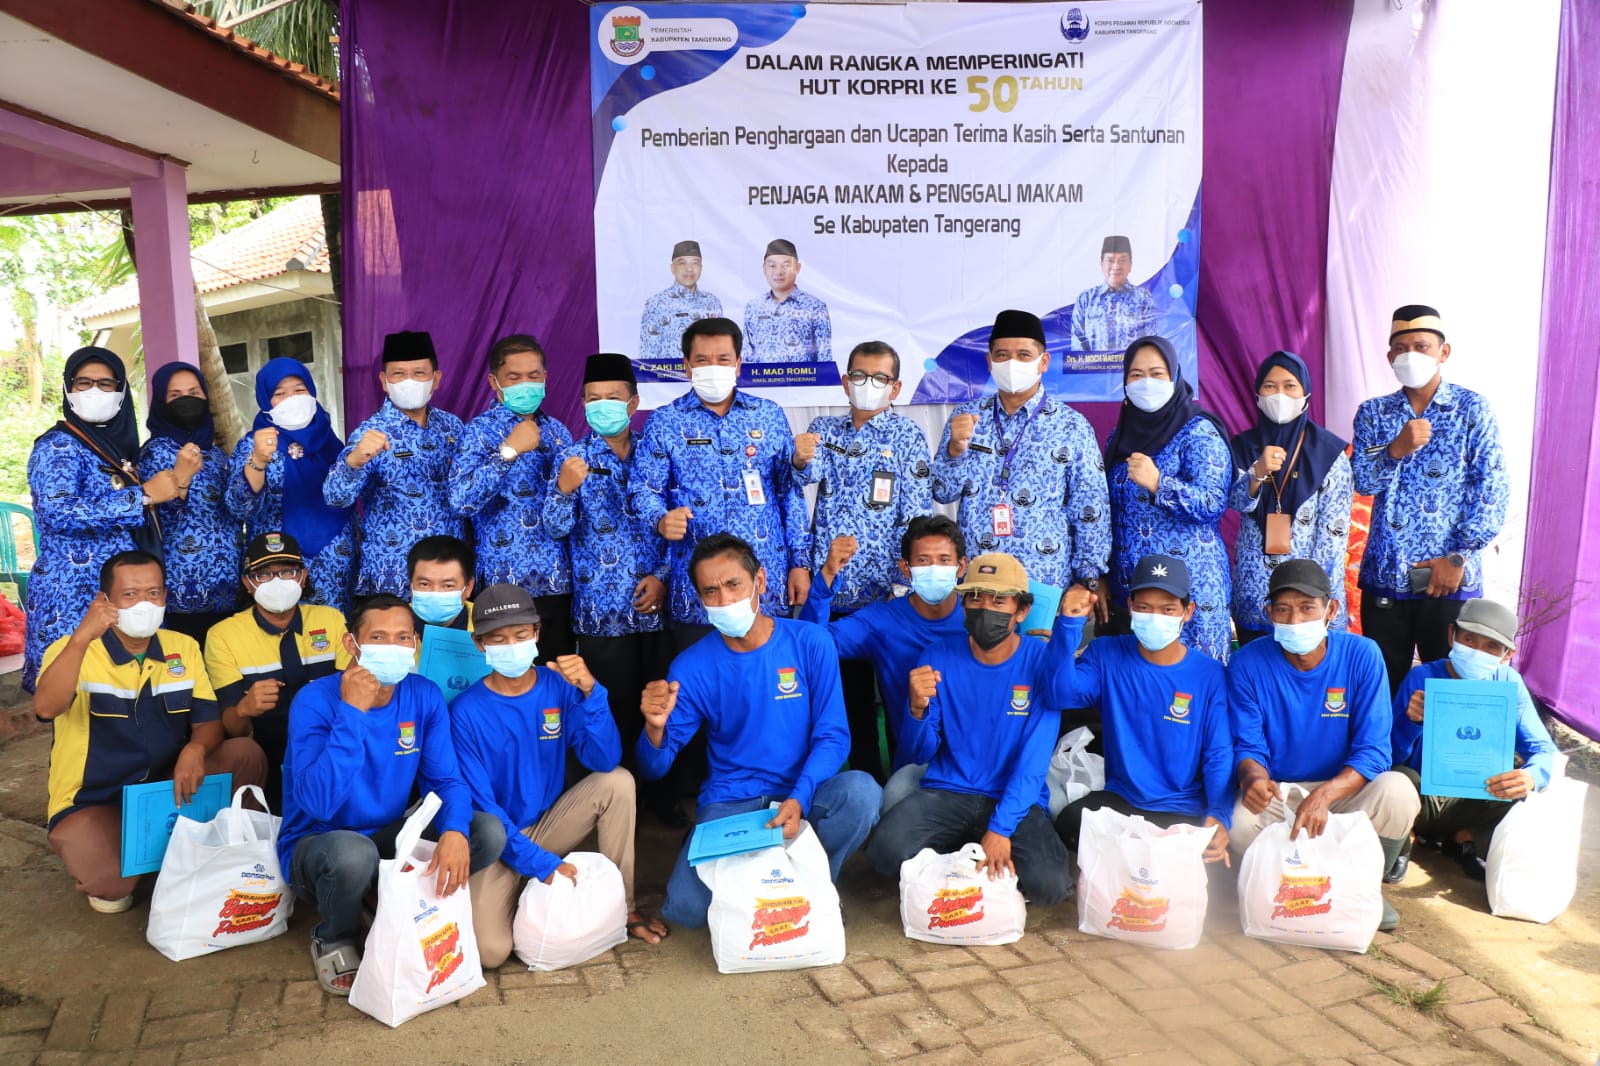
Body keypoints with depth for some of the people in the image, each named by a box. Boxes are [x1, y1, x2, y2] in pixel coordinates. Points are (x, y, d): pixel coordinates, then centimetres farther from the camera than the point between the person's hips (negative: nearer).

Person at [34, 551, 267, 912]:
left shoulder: (184, 648, 2)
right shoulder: (73, 650, -11)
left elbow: (208, 721, -1)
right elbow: (46, 708, -33)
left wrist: (194, 750, -25)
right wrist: (81, 638, -44)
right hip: (91, 804, -4)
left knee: (245, 754, -19)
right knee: (109, 882, -34)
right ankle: (109, 884, 7)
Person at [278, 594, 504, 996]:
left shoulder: (425, 697, -8)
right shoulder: (315, 701, -21)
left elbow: (446, 780, -9)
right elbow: (318, 803, -32)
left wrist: (454, 831, -31)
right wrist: (352, 711, -35)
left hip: (390, 838, 4)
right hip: (316, 846, -4)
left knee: (489, 832, -17)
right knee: (354, 852, -38)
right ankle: (332, 939, -3)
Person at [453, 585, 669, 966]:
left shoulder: (560, 687, -9)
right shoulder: (466, 712, -16)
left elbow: (605, 761, -20)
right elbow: (479, 805, -17)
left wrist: (590, 691, -33)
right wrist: (540, 862, -22)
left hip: (547, 823, 3)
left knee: (618, 781, -21)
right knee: (491, 951, -25)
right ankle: (520, 889, 11)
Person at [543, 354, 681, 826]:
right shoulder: (575, 458, 0)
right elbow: (556, 527, -10)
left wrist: (663, 576, -4)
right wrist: (565, 489, -29)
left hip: (656, 601, 2)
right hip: (602, 608, -2)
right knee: (614, 707, 3)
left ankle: (663, 793, 23)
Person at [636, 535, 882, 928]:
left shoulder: (810, 643, -6)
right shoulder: (691, 668, -5)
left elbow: (832, 735, -7)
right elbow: (654, 769, -3)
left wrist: (799, 799, -25)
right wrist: (656, 728, -27)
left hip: (804, 795, 0)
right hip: (729, 804, 0)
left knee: (861, 791, -32)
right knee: (685, 908, -23)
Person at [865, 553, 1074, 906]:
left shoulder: (1043, 660, -6)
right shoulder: (939, 656, -1)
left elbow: (1035, 757, -12)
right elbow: (920, 753, 0)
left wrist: (1000, 827, -23)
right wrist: (918, 708, -22)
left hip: (1016, 801, -1)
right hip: (947, 792, 1)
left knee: (1047, 884, -28)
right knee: (886, 851, -26)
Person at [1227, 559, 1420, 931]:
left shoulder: (1362, 655, -11)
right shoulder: (1248, 663, -10)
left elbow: (1373, 751, -15)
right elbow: (1247, 746, -9)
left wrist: (1324, 794, -34)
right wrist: (1253, 778, -35)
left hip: (1345, 790, 1)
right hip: (1277, 793, -1)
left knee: (1397, 791, -31)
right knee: (1241, 824, -33)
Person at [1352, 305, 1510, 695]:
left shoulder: (1472, 409, 1)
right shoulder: (1373, 412, 8)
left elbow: (1492, 489, -6)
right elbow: (1361, 481, -2)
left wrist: (1458, 558, -13)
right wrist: (1397, 449, -21)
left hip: (1450, 578, -2)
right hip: (1384, 575, 2)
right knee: (1382, 685, 10)